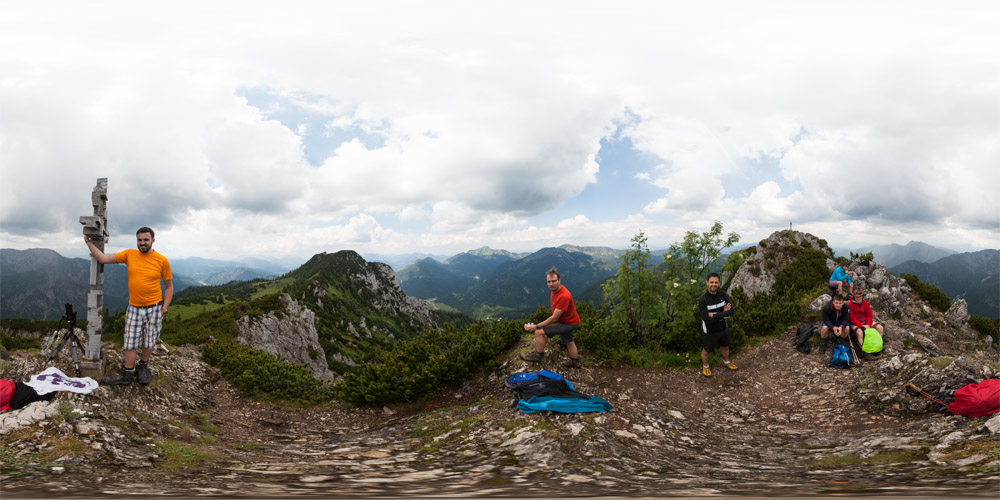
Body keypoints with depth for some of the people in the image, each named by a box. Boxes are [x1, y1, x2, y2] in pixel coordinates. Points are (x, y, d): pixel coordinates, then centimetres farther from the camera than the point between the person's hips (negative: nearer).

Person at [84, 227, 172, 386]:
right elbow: (103, 259, -1)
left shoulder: (162, 260, -7)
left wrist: (164, 309, -4)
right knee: (130, 342, 3)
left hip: (154, 307, -1)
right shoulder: (129, 254, -1)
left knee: (149, 341, 10)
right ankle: (127, 374, 13)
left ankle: (143, 368, 31)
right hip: (134, 308, 2)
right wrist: (89, 242, -3)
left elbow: (169, 286, 0)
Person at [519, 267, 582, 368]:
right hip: (568, 320, 9)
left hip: (568, 324, -9)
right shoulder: (555, 290, -6)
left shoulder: (564, 296, -35)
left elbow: (554, 318, -30)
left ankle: (538, 355, 6)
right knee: (568, 341, 29)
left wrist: (536, 326, -25)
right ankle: (575, 362, 50)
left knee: (539, 332, -13)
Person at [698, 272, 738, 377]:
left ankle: (726, 362, 54)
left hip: (722, 328, 5)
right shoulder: (703, 300, -28)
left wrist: (715, 315, -28)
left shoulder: (722, 294, -14)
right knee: (706, 350, 17)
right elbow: (707, 320, -29)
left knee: (725, 346, 27)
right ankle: (705, 366, 45)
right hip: (709, 330, -5)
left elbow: (731, 311, -18)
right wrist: (723, 313, -24)